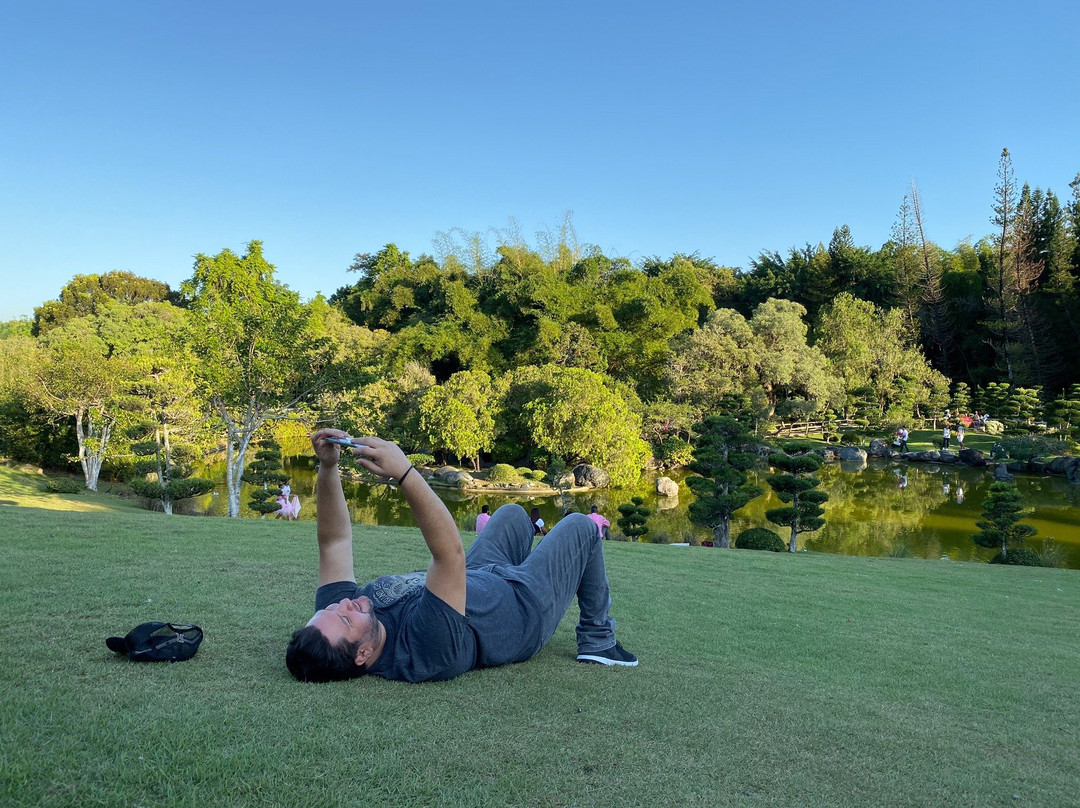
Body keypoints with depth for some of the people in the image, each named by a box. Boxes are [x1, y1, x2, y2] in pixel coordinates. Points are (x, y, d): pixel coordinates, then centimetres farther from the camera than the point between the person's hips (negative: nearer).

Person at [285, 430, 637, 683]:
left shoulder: (336, 612, -26)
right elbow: (451, 554, -55)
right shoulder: (422, 648, -47)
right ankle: (597, 640, 24)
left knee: (513, 513, 25)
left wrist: (327, 467, -34)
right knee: (579, 526, 8)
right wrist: (404, 473, -57)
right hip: (525, 607, -6)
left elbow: (335, 542, -20)